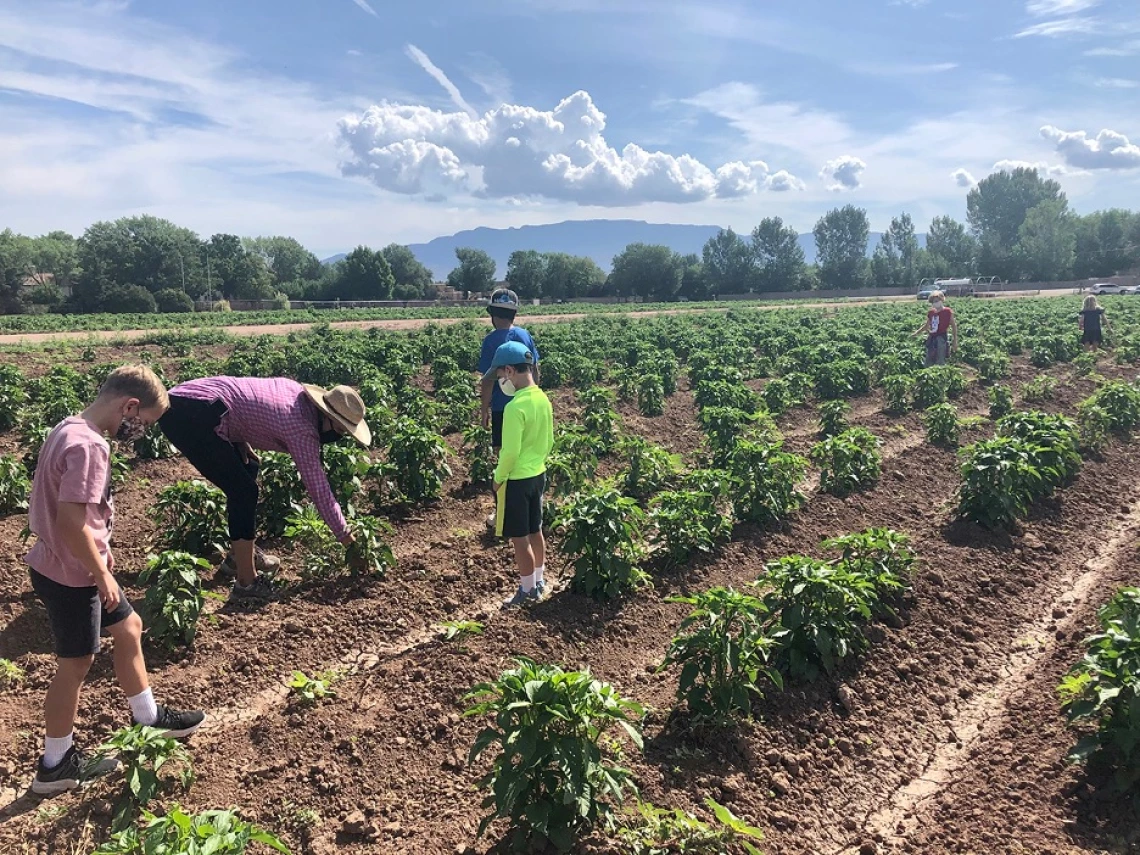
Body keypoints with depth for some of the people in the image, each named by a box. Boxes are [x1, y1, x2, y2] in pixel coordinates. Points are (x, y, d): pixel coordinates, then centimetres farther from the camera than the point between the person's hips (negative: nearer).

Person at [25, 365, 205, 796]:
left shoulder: (71, 429, 5)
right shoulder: (87, 445, -27)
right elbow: (71, 522, -29)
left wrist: (100, 552, 19)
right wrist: (102, 573, -18)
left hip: (68, 567, 10)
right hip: (70, 576, -10)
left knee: (129, 627, 21)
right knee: (76, 665, 6)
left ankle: (148, 717, 36)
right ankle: (55, 764, 24)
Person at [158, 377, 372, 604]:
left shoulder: (297, 393, 12)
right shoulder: (303, 431, -11)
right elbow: (320, 492, -8)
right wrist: (350, 544, -2)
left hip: (183, 396, 10)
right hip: (192, 415, -10)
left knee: (247, 470, 21)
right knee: (244, 491, -5)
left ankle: (240, 554, 33)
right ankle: (246, 584, 2)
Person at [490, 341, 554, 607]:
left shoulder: (515, 407, -25)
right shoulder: (543, 399, 1)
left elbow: (510, 451, -23)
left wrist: (498, 478, -9)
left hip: (516, 480, -8)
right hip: (538, 474, 8)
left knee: (520, 538, 6)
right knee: (535, 531, 21)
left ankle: (528, 591, 18)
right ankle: (539, 581, 34)